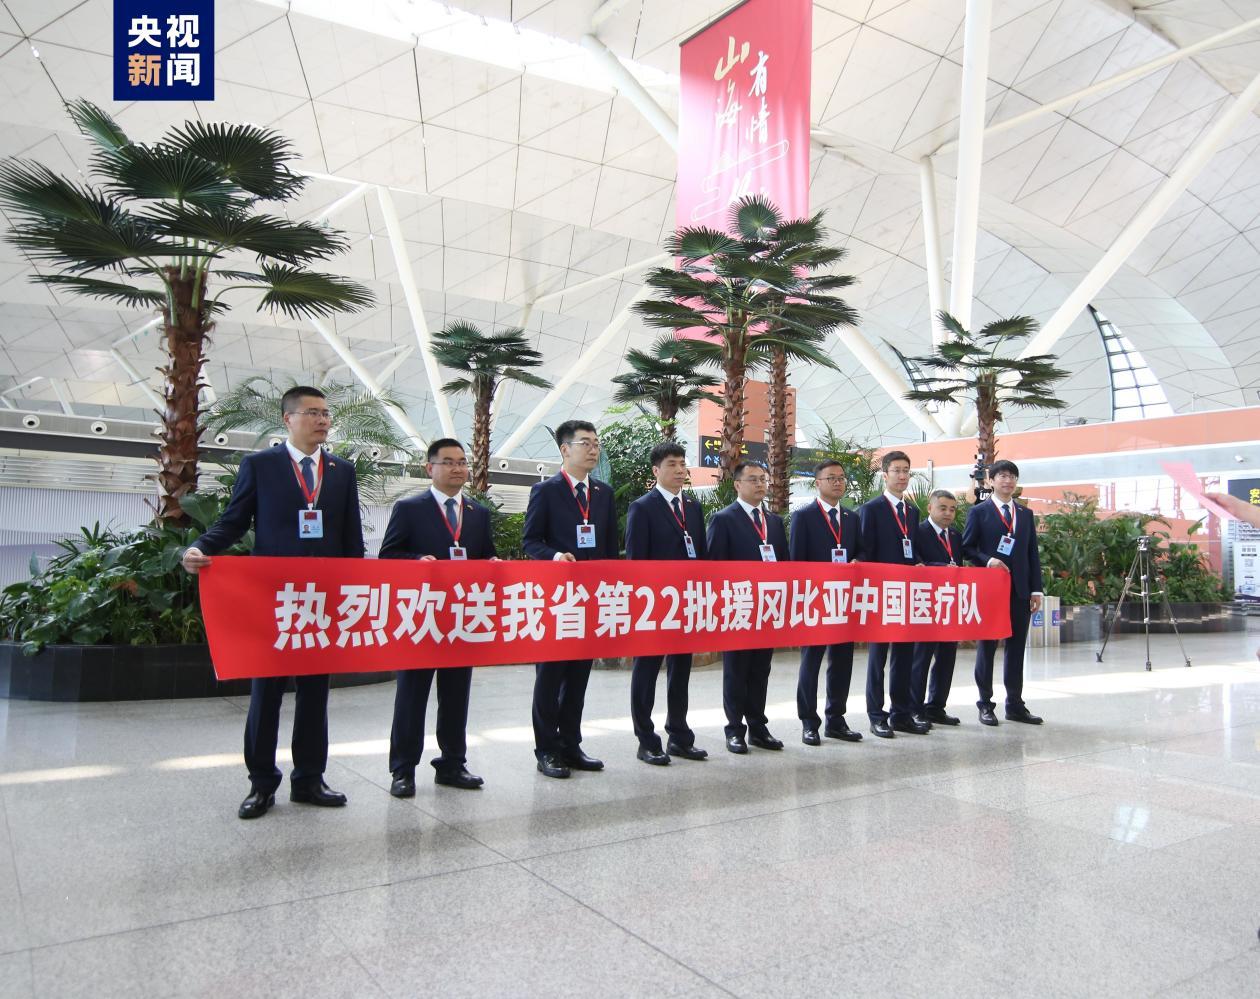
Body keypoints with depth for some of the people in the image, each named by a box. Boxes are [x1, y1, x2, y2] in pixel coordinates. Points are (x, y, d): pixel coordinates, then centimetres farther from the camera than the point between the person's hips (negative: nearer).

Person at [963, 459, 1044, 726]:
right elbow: (967, 548, -1)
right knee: (987, 646, 3)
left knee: (1017, 647, 7)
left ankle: (1015, 704, 15)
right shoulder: (979, 512, 2)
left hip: (1020, 590, 4)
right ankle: (985, 704, 10)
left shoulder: (1026, 514, 15)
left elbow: (1033, 553, 12)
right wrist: (987, 560, -19)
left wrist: (1036, 589, 6)